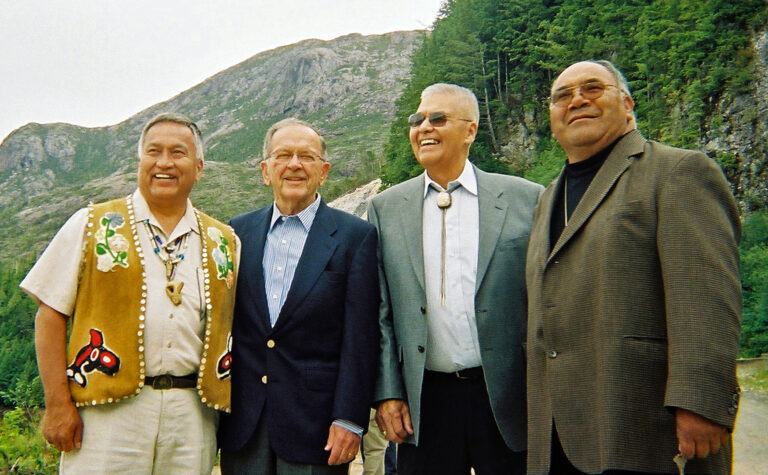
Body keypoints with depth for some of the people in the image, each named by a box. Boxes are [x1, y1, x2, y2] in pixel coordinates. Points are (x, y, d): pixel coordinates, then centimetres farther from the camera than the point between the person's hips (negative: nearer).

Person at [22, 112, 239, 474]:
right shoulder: (92, 225, 4)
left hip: (193, 417, 2)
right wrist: (58, 403, -6)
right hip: (109, 411, -2)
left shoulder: (224, 243, 11)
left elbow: (235, 329, 14)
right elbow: (51, 315, 1)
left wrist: (227, 413, 6)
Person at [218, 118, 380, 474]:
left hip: (314, 420, -3)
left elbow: (360, 338, -7)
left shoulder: (356, 236, -3)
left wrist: (349, 419, -10)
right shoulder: (238, 232, 7)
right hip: (242, 421, 3)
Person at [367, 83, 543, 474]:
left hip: (508, 398, -1)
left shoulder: (525, 199, 0)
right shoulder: (385, 208, 5)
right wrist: (387, 391, -1)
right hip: (423, 401, 1)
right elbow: (379, 312, 5)